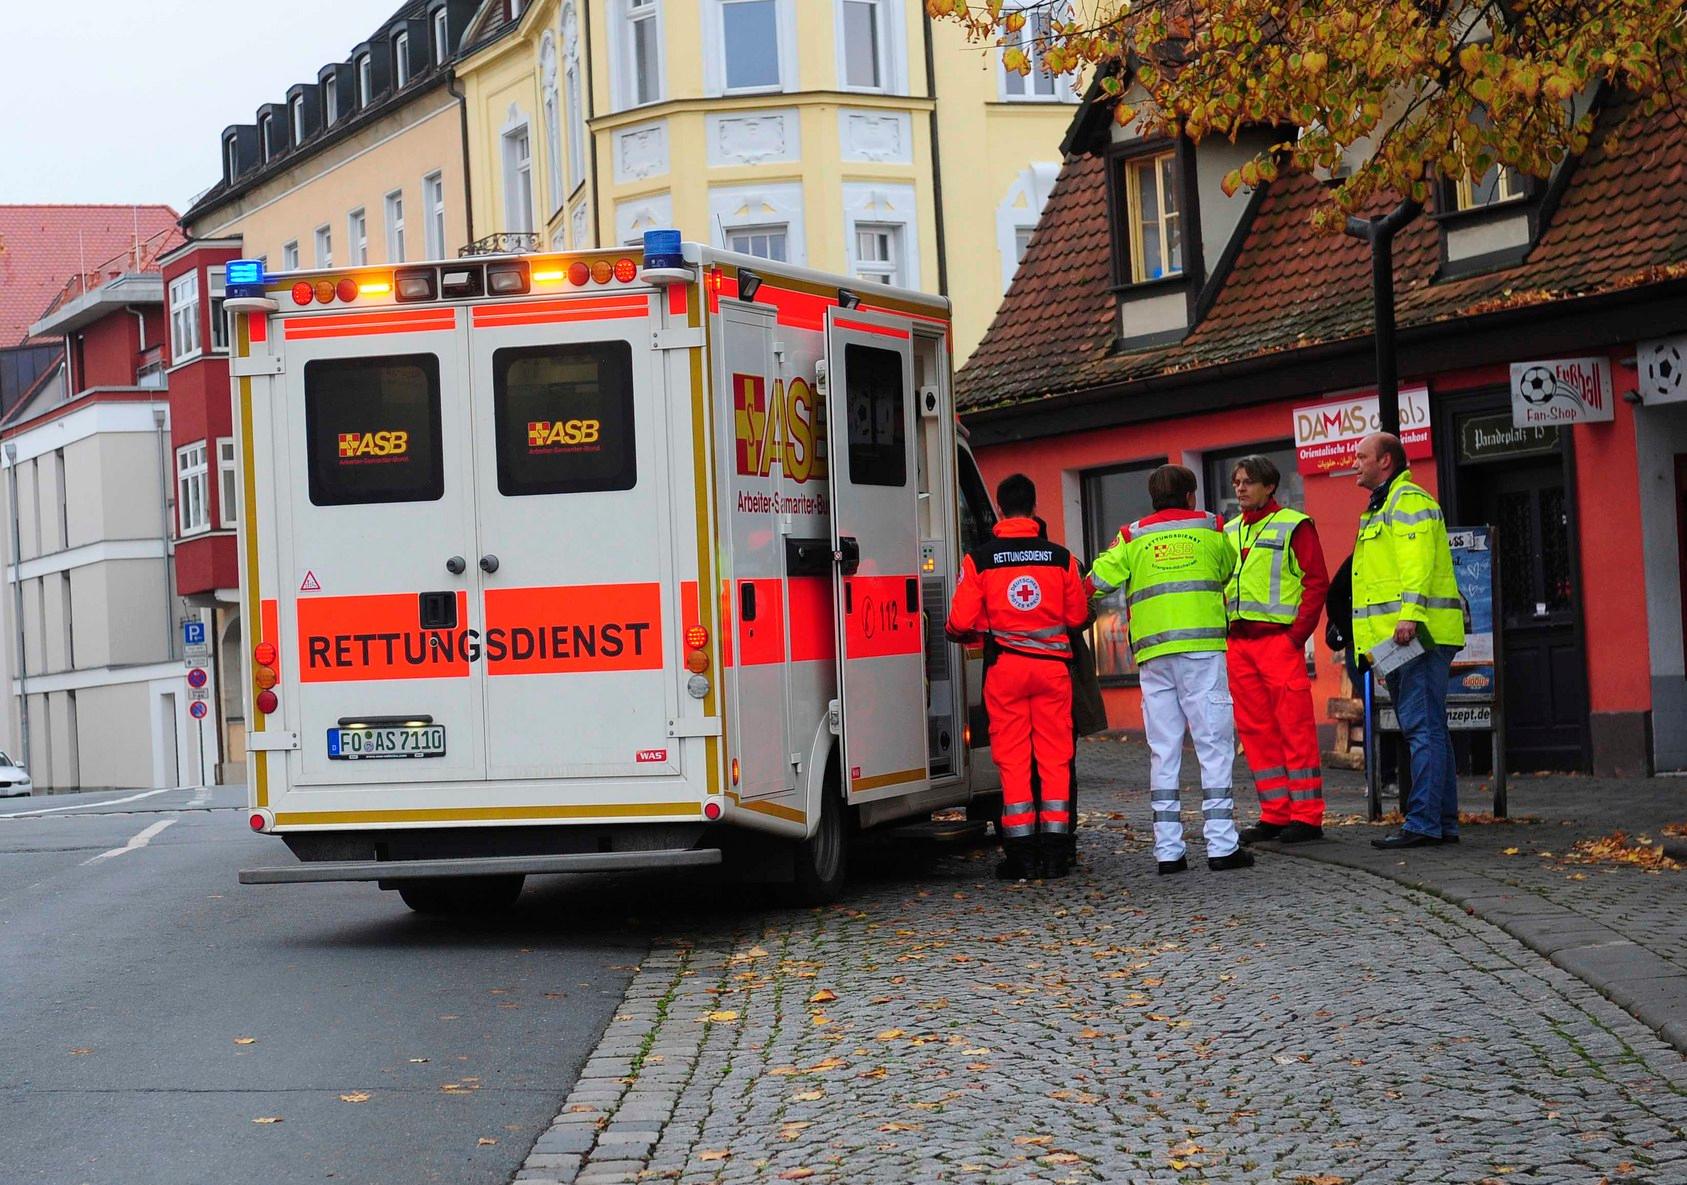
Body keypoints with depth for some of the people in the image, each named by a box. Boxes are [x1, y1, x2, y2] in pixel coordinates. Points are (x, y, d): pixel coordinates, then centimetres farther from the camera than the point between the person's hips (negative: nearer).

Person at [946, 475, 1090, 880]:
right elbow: (1078, 616, 8)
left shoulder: (979, 560, -4)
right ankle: (1056, 850, 6)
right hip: (1053, 664, 1)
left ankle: (1020, 853, 2)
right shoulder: (1061, 557, 1)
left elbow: (961, 622, -4)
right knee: (1055, 755, 7)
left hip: (1004, 666, -1)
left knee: (1012, 758, 4)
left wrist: (956, 633, 19)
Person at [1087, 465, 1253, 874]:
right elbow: (1231, 572, 25)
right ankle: (1222, 844, -8)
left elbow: (1098, 581, 4)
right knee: (1214, 744, -2)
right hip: (1202, 646, -2)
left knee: (1163, 751, 4)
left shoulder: (1133, 537, 12)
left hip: (1153, 653, 2)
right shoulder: (1211, 527, 12)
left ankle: (1168, 849, 3)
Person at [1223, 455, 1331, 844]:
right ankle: (1275, 814, 12)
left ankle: (1307, 816, -4)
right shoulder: (1228, 532, 18)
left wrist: (1297, 633, -12)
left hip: (1279, 639, -7)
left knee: (1294, 726, -6)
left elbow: (1316, 581, -5)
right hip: (1238, 642, 7)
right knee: (1254, 730, 6)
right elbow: (1218, 585, 22)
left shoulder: (1293, 526, -1)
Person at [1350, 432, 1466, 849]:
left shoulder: (1409, 500, -7)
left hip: (1417, 633, -11)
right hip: (1394, 639, 11)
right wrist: (1372, 640, 22)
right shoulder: (1379, 507, 25)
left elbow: (1418, 561, -19)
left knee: (1423, 728, -12)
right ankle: (1444, 822, 14)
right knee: (1425, 728, 11)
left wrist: (1409, 614, -29)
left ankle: (1424, 823, -15)